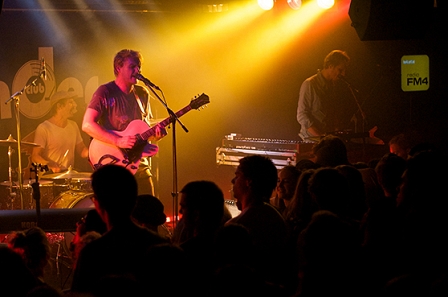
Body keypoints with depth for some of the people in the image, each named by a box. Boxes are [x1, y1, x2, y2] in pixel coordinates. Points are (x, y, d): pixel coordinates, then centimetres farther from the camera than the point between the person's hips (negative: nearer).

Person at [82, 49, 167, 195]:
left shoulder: (142, 94, 13)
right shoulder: (105, 92, -7)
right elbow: (87, 125, -17)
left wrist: (154, 133, -3)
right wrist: (119, 141, -24)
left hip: (140, 166, 6)